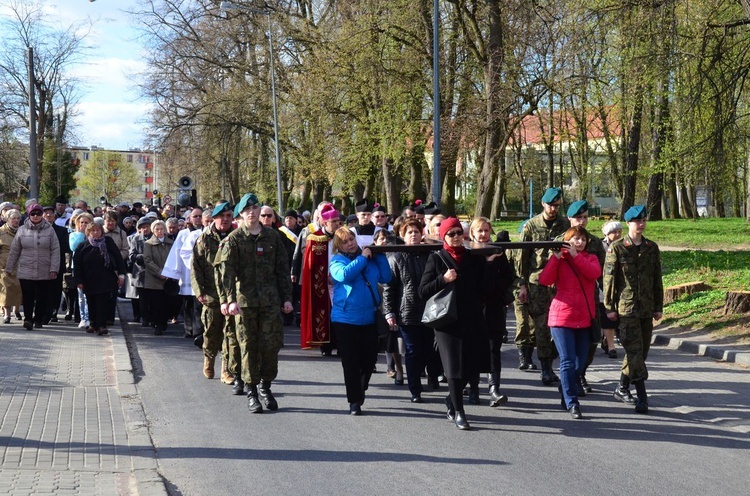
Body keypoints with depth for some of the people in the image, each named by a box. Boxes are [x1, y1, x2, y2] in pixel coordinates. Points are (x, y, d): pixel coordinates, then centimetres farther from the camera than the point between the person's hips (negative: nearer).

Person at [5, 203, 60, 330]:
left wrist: (54, 268, -7)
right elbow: (14, 251, 9)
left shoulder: (49, 230, 2)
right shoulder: (22, 230, 4)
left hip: (45, 272, 0)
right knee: (28, 296, -7)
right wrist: (9, 268, 10)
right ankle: (28, 319, -7)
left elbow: (55, 250, 0)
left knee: (42, 297, 6)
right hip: (26, 271, 0)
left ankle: (39, 319, 18)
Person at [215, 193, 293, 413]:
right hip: (245, 299, -2)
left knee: (272, 343, 1)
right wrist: (229, 300, -22)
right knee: (249, 346, 3)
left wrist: (286, 297, 7)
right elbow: (226, 271, -10)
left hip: (270, 298, 2)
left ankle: (265, 386, 19)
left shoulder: (272, 236, 8)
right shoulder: (233, 239, 0)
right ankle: (252, 392, 12)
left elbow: (282, 268, 12)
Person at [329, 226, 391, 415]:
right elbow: (344, 275, -24)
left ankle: (360, 389, 34)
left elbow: (385, 278, 4)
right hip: (346, 319, -3)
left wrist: (380, 255, -3)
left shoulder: (370, 257, 9)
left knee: (370, 358, 8)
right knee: (351, 362, 2)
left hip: (369, 318, 4)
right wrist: (362, 258, -15)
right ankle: (354, 400, 12)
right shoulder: (337, 261, -2)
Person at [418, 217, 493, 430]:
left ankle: (451, 399, 32)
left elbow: (488, 287, 2)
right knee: (455, 366, -2)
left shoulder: (475, 259, 9)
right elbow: (423, 291, -3)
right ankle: (458, 412, 7)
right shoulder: (436, 259, 1)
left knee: (470, 365, 7)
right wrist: (443, 279, -15)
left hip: (473, 320, 3)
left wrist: (485, 265, -8)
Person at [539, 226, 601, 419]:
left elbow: (595, 273, -12)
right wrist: (556, 257, -17)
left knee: (580, 363, 10)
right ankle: (572, 403, -8)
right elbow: (545, 280, -12)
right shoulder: (559, 259, 3)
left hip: (584, 318, 4)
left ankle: (566, 393, 30)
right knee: (568, 361, -10)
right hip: (562, 317, -3)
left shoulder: (590, 258, 11)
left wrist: (576, 255, -17)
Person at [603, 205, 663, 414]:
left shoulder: (652, 248, 10)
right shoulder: (616, 248, -3)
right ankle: (642, 396, -13)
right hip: (626, 308, -5)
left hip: (646, 307, 5)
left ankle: (622, 388, 25)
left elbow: (657, 279, 14)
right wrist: (609, 307, -7)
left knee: (641, 351, 10)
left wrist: (658, 307, 12)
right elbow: (609, 278, -3)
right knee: (635, 350, -12)